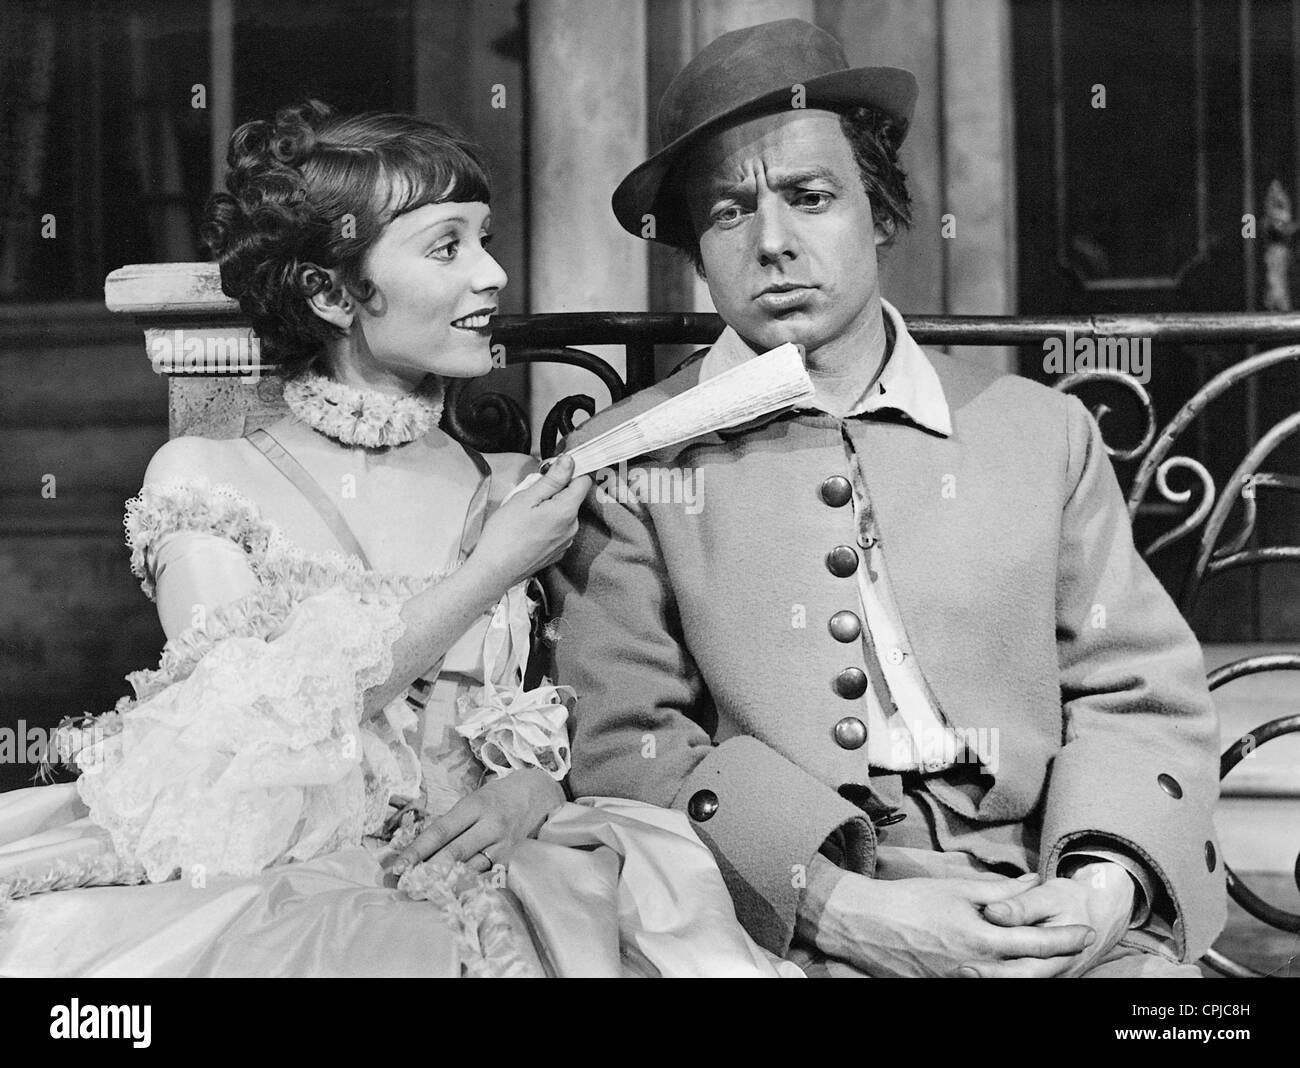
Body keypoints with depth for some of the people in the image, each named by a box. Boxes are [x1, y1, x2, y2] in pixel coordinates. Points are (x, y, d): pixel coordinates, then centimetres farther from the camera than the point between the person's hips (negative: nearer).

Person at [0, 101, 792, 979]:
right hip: (255, 893, -1)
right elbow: (245, 719, -8)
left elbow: (567, 738, 14)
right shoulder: (202, 476, 4)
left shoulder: (516, 493, 13)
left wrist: (524, 794, -10)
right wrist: (489, 575, -6)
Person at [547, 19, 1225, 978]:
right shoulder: (626, 467, 5)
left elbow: (1139, 693, 11)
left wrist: (1103, 884, -8)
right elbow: (621, 743, -2)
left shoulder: (1042, 432, 12)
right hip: (785, 924, -2)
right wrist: (846, 908, -14)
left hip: (1043, 909, 2)